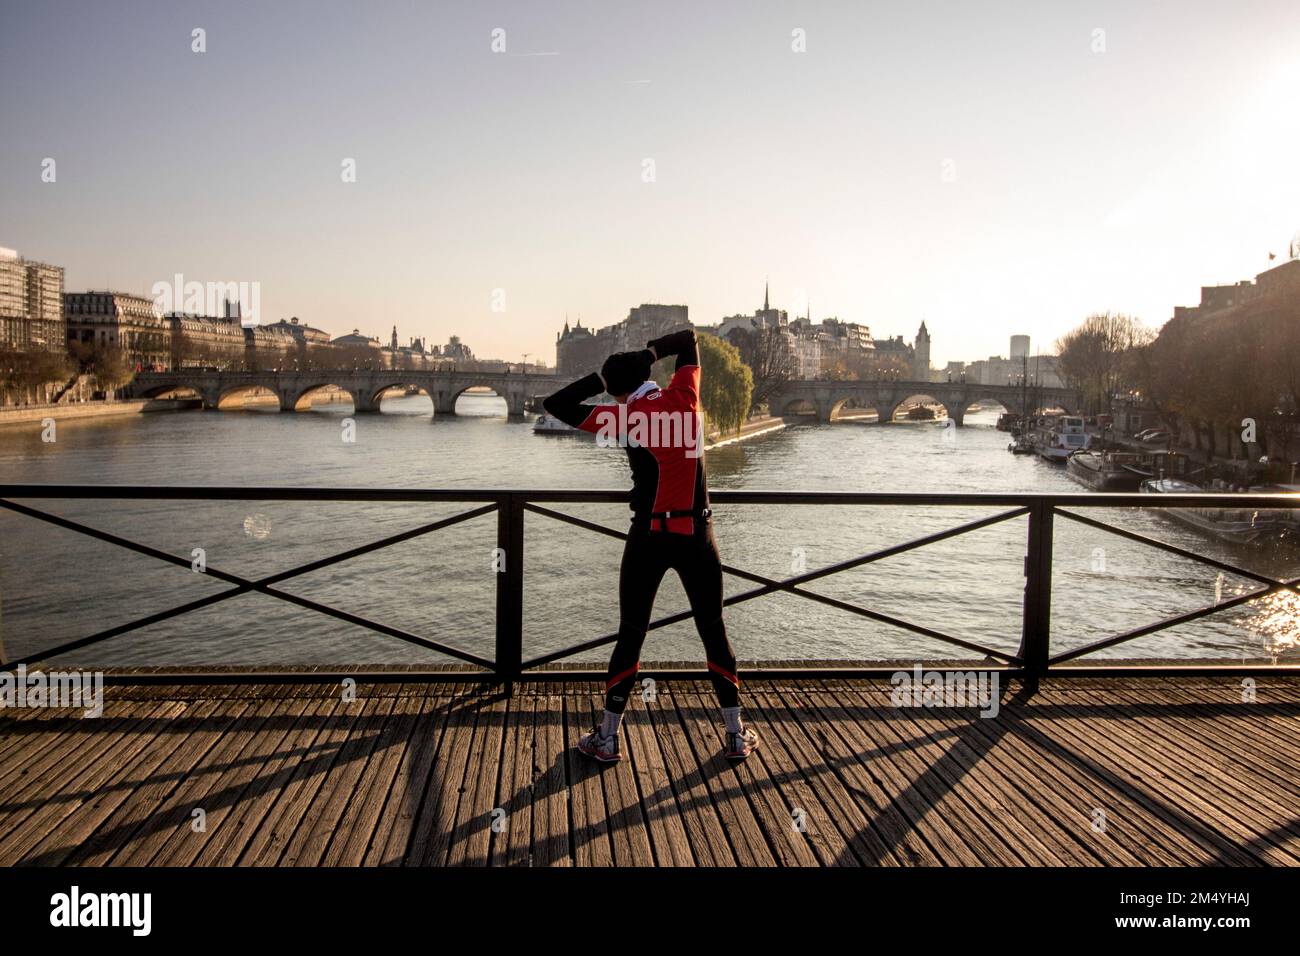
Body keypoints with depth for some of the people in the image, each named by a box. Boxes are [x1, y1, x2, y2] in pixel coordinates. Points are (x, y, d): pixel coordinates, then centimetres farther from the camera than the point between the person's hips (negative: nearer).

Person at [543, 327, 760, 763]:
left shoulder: (623, 416, -7)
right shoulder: (684, 396, 0)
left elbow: (555, 405, -1)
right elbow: (687, 338, 16)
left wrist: (601, 376, 3)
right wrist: (648, 353, 11)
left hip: (649, 535, -2)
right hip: (697, 535, 2)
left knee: (631, 634, 8)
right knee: (714, 633, 12)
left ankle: (608, 738, 15)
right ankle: (737, 735, 17)